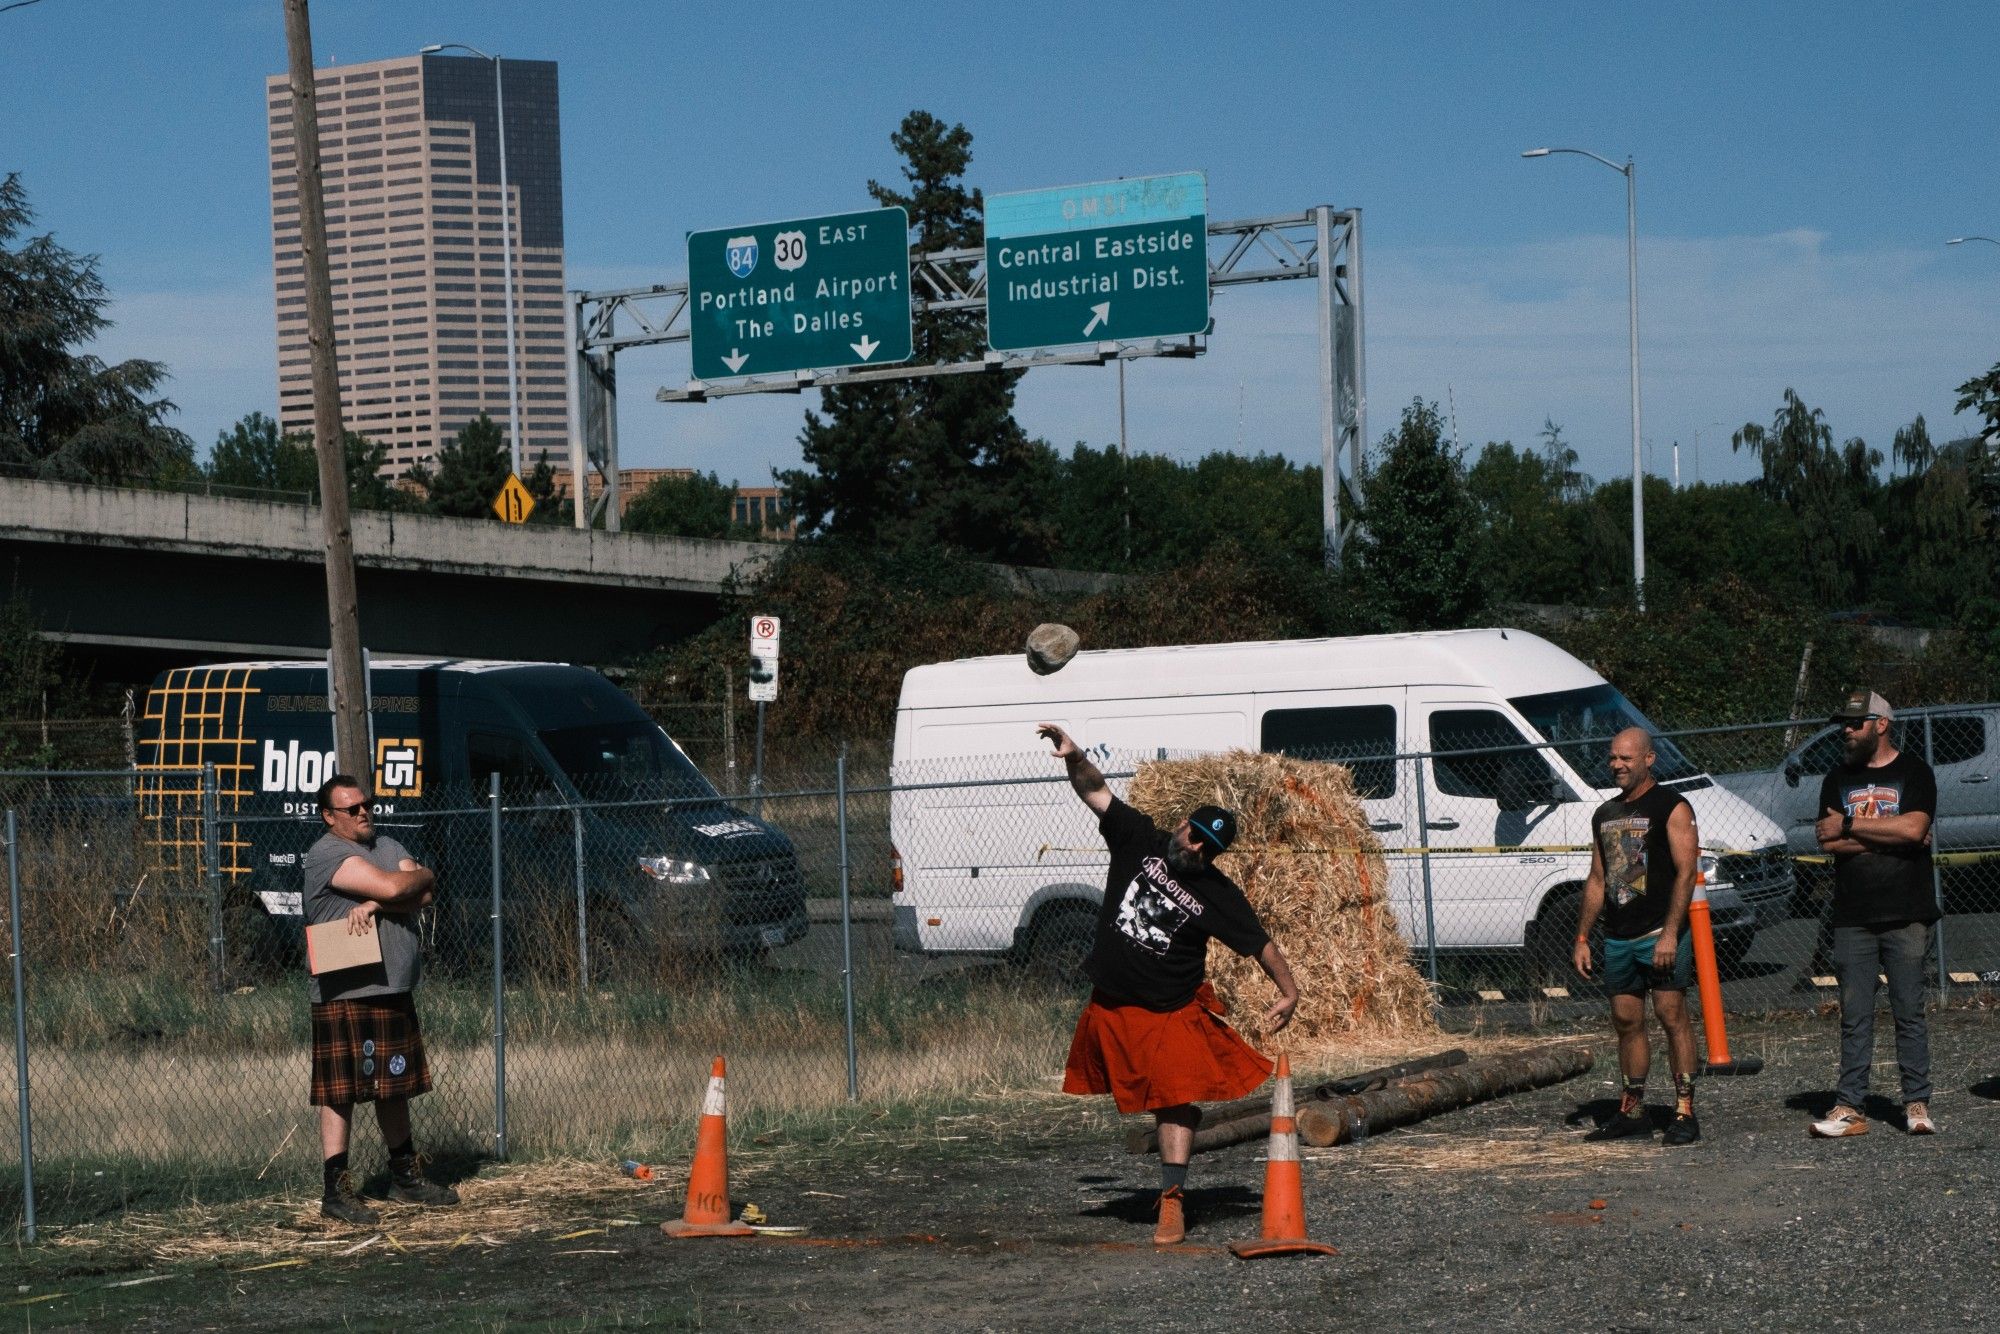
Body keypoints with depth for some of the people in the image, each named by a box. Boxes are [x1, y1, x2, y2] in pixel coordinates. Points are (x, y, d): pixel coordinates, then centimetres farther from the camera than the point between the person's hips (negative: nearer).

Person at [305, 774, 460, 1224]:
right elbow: (391, 887, -21)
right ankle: (336, 1191, -3)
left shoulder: (387, 846, 15)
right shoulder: (326, 854, -11)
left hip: (394, 992, 8)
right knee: (340, 1091, -6)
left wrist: (374, 906, -15)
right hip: (344, 996, -8)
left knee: (393, 1085, 16)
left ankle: (406, 1177, 26)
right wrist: (420, 876, 0)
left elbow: (425, 895, 0)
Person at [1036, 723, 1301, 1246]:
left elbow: (1262, 944, -5)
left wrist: (1289, 991, -14)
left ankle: (1172, 1202, -13)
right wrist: (1073, 755, -19)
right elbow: (1095, 791, -3)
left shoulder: (1218, 895, -10)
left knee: (1178, 1098, -13)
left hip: (1171, 1013, -3)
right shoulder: (1140, 842, -4)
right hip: (1107, 1006, 3)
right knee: (1088, 1094, 15)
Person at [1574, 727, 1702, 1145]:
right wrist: (1582, 938, 15)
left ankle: (1684, 1112, -9)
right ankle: (1633, 1111, 15)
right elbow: (1596, 881, 22)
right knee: (1626, 1021, 8)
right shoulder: (1605, 815, 18)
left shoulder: (1671, 807, -3)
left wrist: (1670, 933, -19)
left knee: (1672, 1016, -9)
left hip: (1661, 934, -7)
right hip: (1618, 937, 7)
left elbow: (1685, 872, -11)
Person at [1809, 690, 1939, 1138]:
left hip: (1906, 916, -3)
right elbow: (1829, 842, 1)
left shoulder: (1914, 773, 2)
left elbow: (1914, 828, -15)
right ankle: (1849, 1108, 2)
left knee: (1910, 1013, 0)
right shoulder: (1838, 779, 14)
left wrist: (1849, 825, -7)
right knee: (1855, 1016, 2)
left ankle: (1917, 1105, 5)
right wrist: (1889, 836, -10)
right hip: (1853, 917, 3)